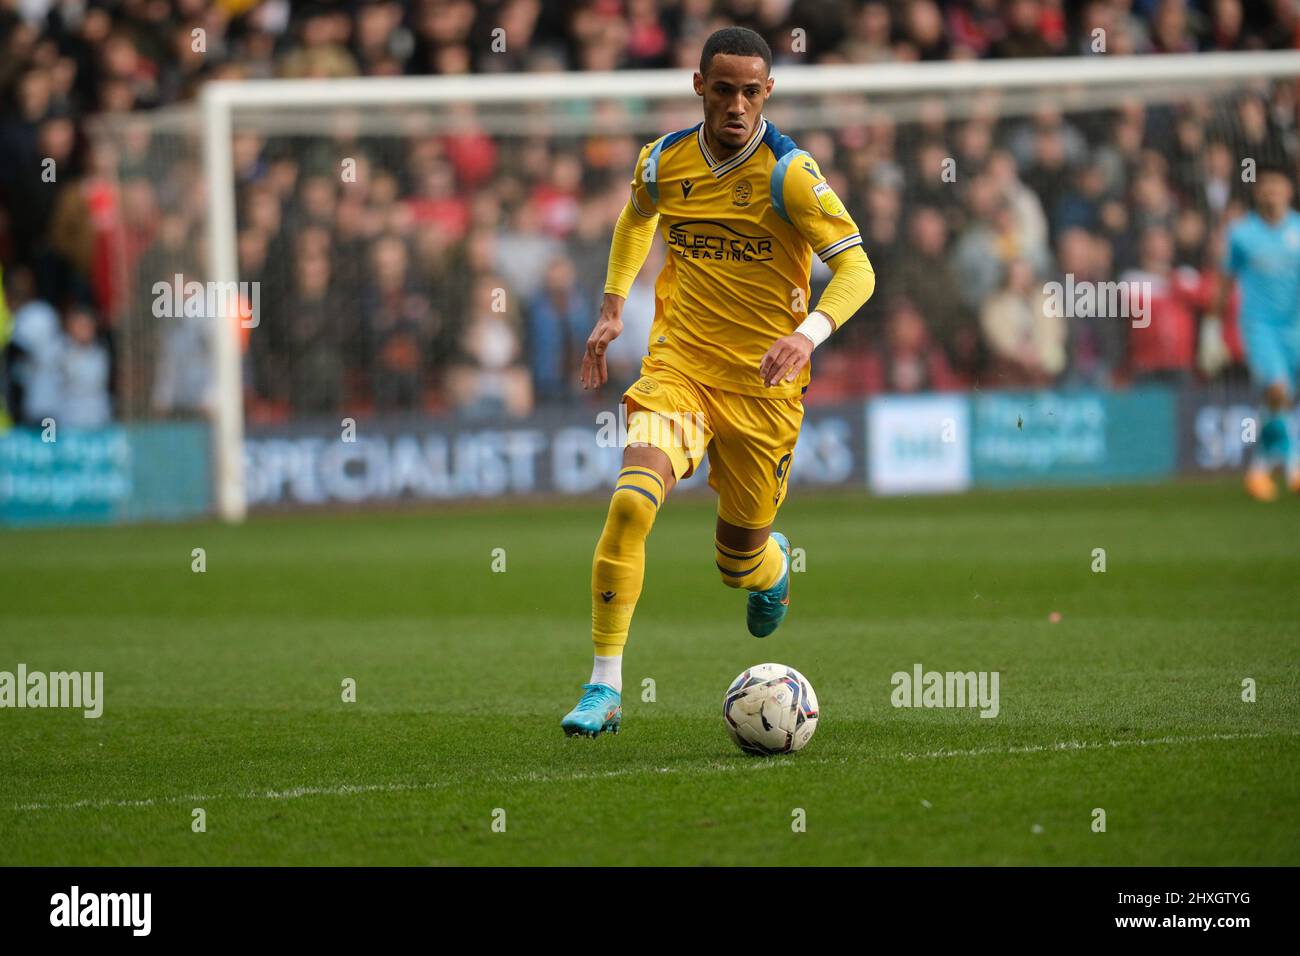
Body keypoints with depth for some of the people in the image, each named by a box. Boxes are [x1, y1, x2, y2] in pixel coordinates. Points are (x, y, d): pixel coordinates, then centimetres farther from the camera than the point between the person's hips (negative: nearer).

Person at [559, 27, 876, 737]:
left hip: (763, 385, -2)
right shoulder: (663, 161, 1)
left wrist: (809, 332, -33)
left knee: (739, 563, 10)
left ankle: (772, 566, 52)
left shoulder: (789, 172, -12)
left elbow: (856, 268, -15)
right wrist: (612, 306, 17)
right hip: (678, 366, 2)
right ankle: (604, 689, -19)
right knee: (632, 500, -25)